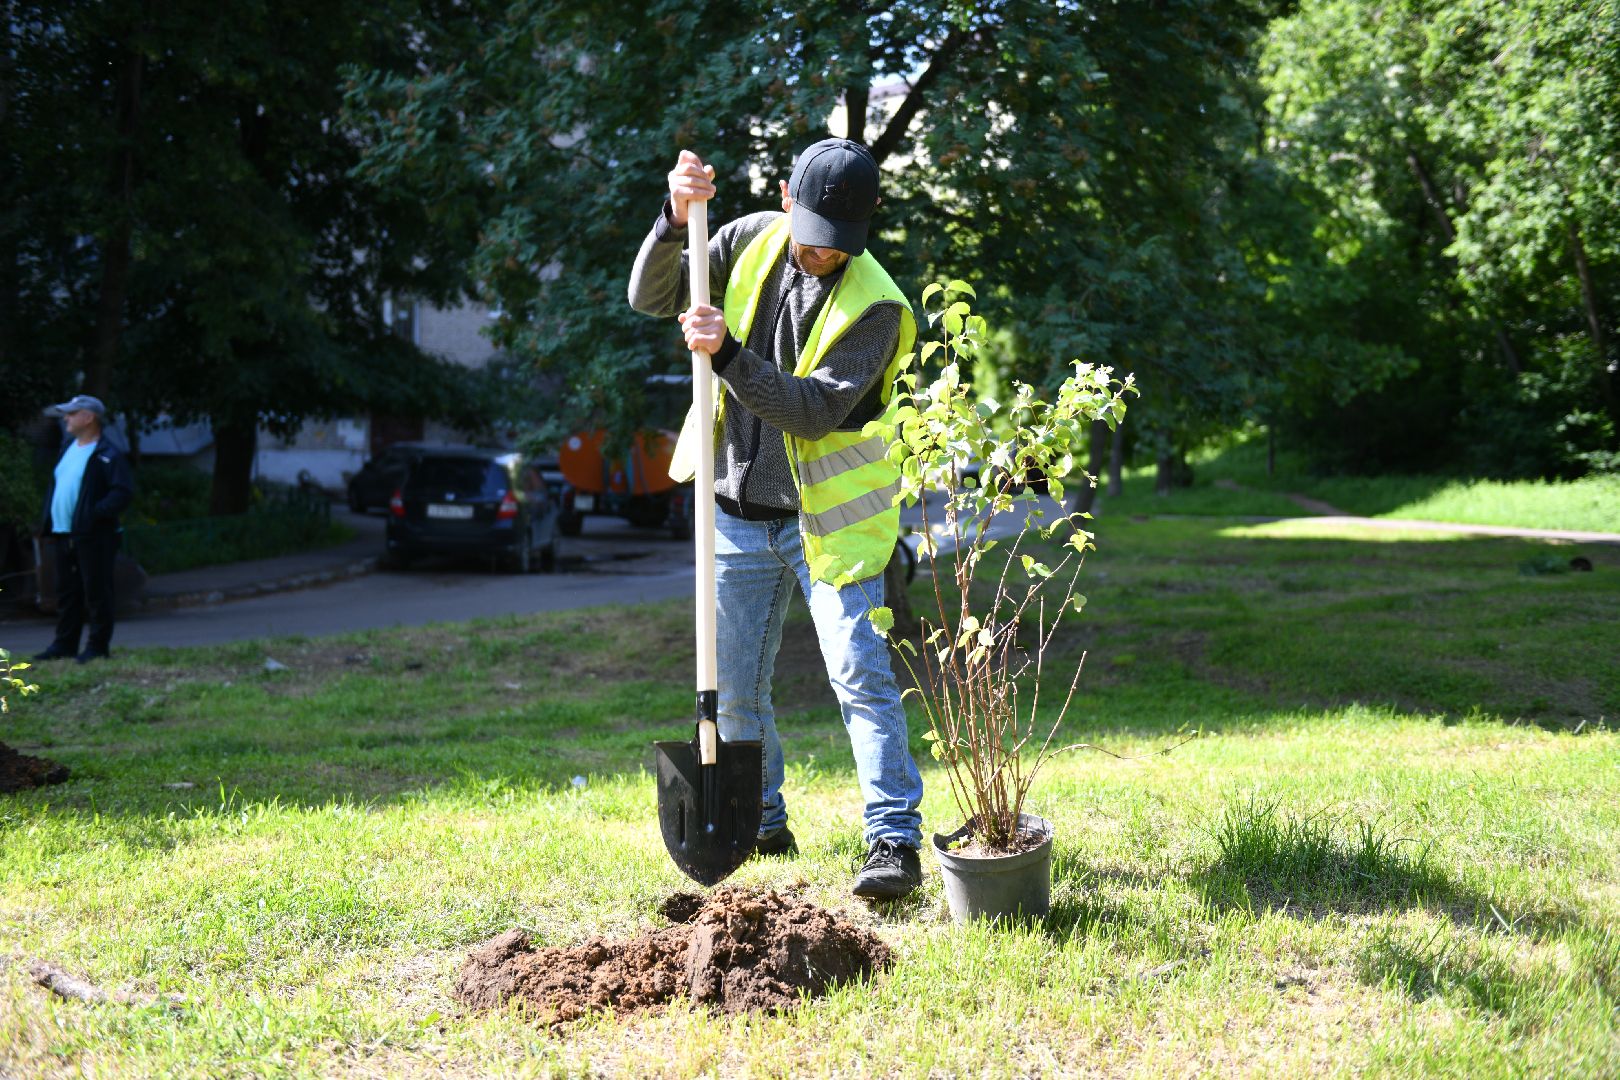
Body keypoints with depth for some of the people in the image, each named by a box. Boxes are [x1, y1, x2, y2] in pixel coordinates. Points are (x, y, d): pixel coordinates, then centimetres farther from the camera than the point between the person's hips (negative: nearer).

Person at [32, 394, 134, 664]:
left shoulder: (109, 455, -10)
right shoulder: (68, 447, 16)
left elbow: (123, 492, -17)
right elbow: (54, 485, 21)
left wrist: (96, 513, -23)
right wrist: (47, 525, 13)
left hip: (93, 537, -8)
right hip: (64, 535, 8)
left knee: (96, 592, -3)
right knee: (66, 591, 13)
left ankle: (97, 646, 3)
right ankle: (64, 644, 21)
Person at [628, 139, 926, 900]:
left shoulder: (874, 304, -15)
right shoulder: (753, 242, 0)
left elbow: (815, 410, -24)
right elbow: (651, 298, -2)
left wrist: (728, 355, -33)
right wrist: (675, 219, -18)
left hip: (828, 517, -5)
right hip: (739, 516, 5)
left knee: (861, 678, -10)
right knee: (733, 689, 11)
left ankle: (895, 842, -6)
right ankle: (760, 824, 27)